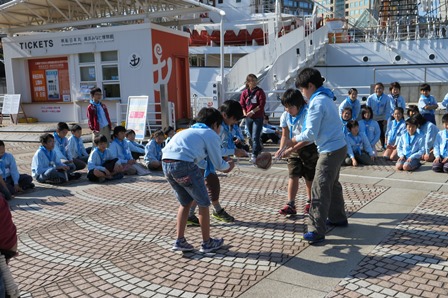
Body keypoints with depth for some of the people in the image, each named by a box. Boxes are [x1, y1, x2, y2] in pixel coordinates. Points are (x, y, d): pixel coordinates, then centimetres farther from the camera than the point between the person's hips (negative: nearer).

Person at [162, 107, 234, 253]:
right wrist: (229, 165, 33)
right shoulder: (211, 134, 9)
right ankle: (207, 243, 23)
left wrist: (223, 166, 47)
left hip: (166, 163, 8)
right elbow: (218, 165, 12)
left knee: (185, 202, 25)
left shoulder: (190, 131, 31)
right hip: (184, 164, -7)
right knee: (203, 203, 12)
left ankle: (180, 241, 24)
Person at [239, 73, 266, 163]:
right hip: (248, 118, 5)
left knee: (255, 137, -12)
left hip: (258, 117, -4)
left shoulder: (260, 91, -3)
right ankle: (259, 150, 29)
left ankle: (254, 155, -11)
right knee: (251, 137, 13)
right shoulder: (245, 92, 7)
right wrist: (245, 113, -9)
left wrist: (252, 112, -16)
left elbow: (262, 104, -10)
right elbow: (242, 104, 8)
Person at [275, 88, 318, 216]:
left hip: (309, 148, -4)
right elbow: (285, 135, 4)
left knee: (310, 178, 9)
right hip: (293, 149, 4)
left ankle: (310, 202, 29)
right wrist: (281, 149, -15)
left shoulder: (307, 114, -24)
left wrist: (290, 150, -31)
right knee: (293, 176, -5)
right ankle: (290, 205, -5)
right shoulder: (285, 116, -7)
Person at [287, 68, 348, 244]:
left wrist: (296, 138, 1)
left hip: (330, 151, -10)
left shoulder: (317, 103, -17)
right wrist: (299, 143, 12)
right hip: (339, 147, 10)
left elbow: (311, 133, -18)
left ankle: (317, 231, -6)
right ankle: (338, 217, 36)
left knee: (319, 190, -8)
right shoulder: (326, 98, 12)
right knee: (332, 184, 23)